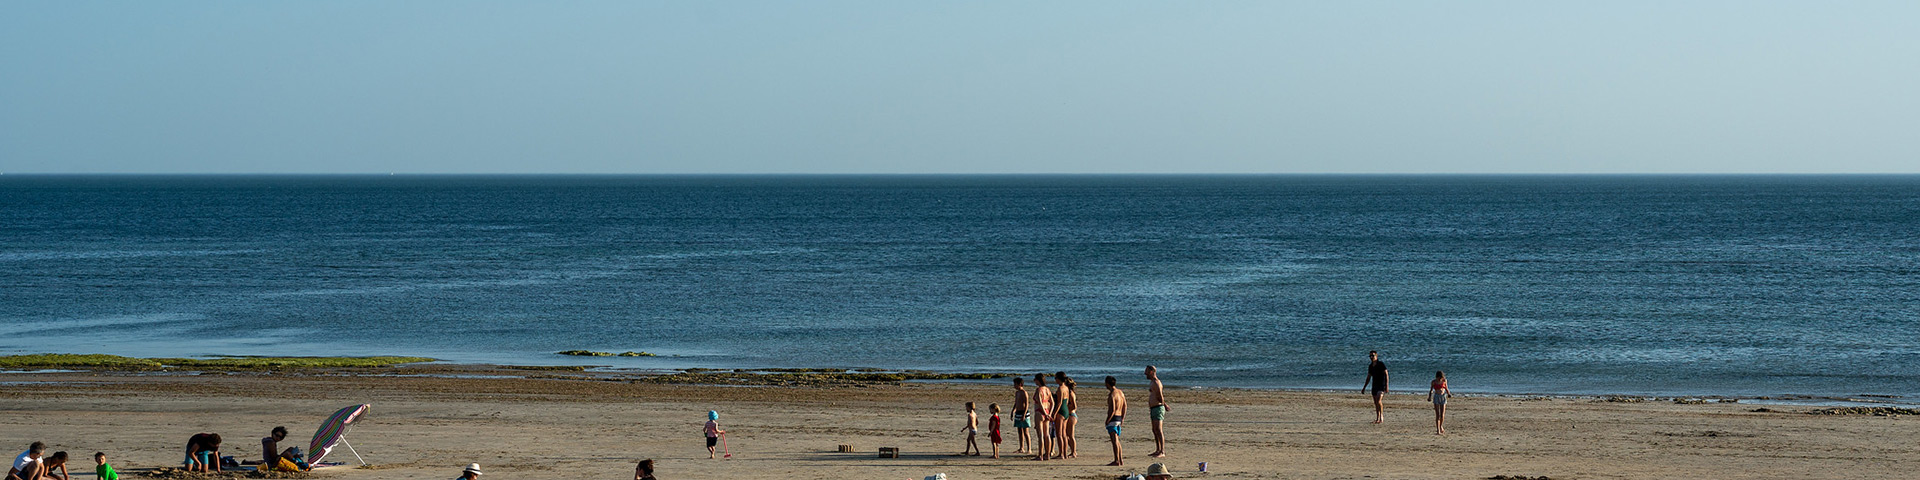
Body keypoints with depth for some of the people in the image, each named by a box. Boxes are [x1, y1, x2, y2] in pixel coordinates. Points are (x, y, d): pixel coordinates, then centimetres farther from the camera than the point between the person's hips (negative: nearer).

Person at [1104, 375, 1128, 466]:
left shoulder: (1112, 395, -16)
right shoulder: (1120, 392, 12)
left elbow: (1112, 409, -22)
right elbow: (1125, 406, 18)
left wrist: (1107, 420, -15)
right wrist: (1123, 418, 22)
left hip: (1113, 418, -9)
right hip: (1119, 418, 9)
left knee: (1114, 440, -9)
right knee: (1117, 440, 16)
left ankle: (1116, 461, -11)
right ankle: (1120, 460, 18)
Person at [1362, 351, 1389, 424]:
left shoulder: (1381, 364, -9)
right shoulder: (1370, 366, 11)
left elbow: (1386, 375, -11)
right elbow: (1368, 377, 20)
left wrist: (1386, 385, -18)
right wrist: (1364, 387, 20)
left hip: (1381, 385, -7)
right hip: (1374, 385, 7)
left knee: (1379, 401, -20)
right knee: (1376, 403, 7)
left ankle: (1381, 418, -16)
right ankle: (1377, 419, 13)